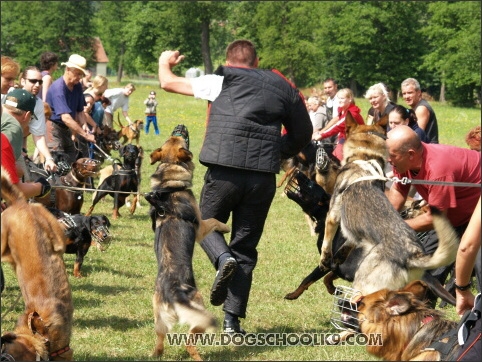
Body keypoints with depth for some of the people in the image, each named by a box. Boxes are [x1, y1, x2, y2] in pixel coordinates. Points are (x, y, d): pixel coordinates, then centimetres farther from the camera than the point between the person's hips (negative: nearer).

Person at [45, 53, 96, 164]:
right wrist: (85, 135, -32)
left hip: (67, 130, 8)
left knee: (72, 162, 7)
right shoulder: (58, 88, -23)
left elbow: (80, 111, 12)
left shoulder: (77, 87, 3)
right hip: (53, 127, -8)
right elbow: (66, 117, -31)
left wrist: (84, 125, -11)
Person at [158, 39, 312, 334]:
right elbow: (303, 134, 20)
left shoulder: (222, 81, 7)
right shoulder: (283, 88, 15)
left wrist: (165, 62, 33)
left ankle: (223, 257, -11)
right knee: (245, 248, 11)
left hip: (224, 172, -2)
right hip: (264, 177, 2)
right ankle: (233, 319, 5)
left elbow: (168, 83, 12)